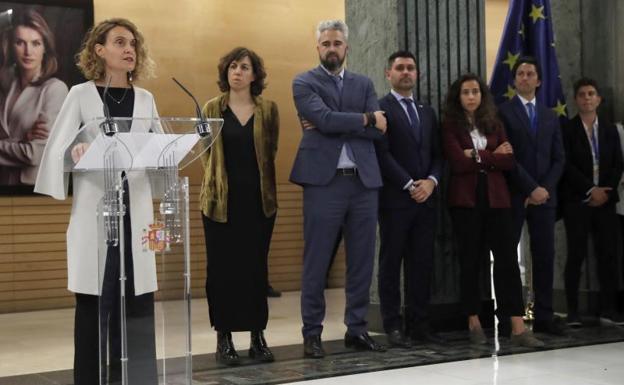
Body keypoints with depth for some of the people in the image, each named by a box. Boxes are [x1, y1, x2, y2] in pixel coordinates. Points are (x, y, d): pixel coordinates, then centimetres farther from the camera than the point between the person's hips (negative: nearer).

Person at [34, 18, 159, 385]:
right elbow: (58, 149, -4)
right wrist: (76, 153, -25)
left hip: (135, 207, 3)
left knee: (137, 296, 0)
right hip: (95, 207, -3)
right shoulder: (81, 94, 3)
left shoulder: (145, 98, 13)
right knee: (95, 298, -2)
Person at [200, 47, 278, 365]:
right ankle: (223, 339, 8)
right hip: (221, 200, -1)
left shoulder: (268, 109, 5)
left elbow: (271, 152, 10)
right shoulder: (212, 109, 4)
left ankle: (258, 337, 13)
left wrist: (264, 187, 7)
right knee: (222, 269, 0)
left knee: (256, 268, 4)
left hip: (258, 200, 1)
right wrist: (216, 184, 4)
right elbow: (207, 153, 7)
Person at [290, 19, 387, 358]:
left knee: (361, 261, 7)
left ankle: (356, 329, 17)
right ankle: (312, 333, 7)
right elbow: (325, 118, -14)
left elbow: (378, 130, 0)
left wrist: (335, 125, -9)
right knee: (316, 261, -1)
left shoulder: (363, 84, 15)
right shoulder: (304, 83, 4)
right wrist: (365, 118, -4)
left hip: (364, 181, 4)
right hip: (324, 181, -4)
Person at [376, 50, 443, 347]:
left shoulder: (427, 112, 19)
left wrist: (431, 181, -4)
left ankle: (418, 323, 12)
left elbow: (437, 154, 15)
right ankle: (393, 327, 4)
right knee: (391, 263, 0)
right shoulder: (380, 108, -2)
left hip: (425, 198, 6)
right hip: (395, 199, -6)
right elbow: (382, 153, -10)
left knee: (422, 263, 6)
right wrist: (409, 185, -14)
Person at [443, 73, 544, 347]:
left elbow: (509, 161, 2)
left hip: (495, 197, 3)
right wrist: (493, 155, -4)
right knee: (470, 260, 3)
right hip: (465, 199, -2)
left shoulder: (494, 124, 13)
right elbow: (458, 163, -12)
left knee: (507, 258, -5)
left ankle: (518, 328, -8)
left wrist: (478, 155, -9)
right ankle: (474, 323, 12)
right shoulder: (450, 126, 3)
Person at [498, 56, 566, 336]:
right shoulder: (503, 112, 0)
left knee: (545, 256, 3)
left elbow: (558, 158, 11)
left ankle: (544, 317, 7)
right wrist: (531, 188, -13)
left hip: (544, 195, 5)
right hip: (514, 196, -4)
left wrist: (545, 188, -5)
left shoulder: (550, 116, 16)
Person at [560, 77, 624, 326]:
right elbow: (567, 165, -7)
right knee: (576, 255, -5)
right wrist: (591, 190, -12)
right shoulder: (567, 130, 1)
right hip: (577, 201, -3)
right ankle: (572, 311, -1)